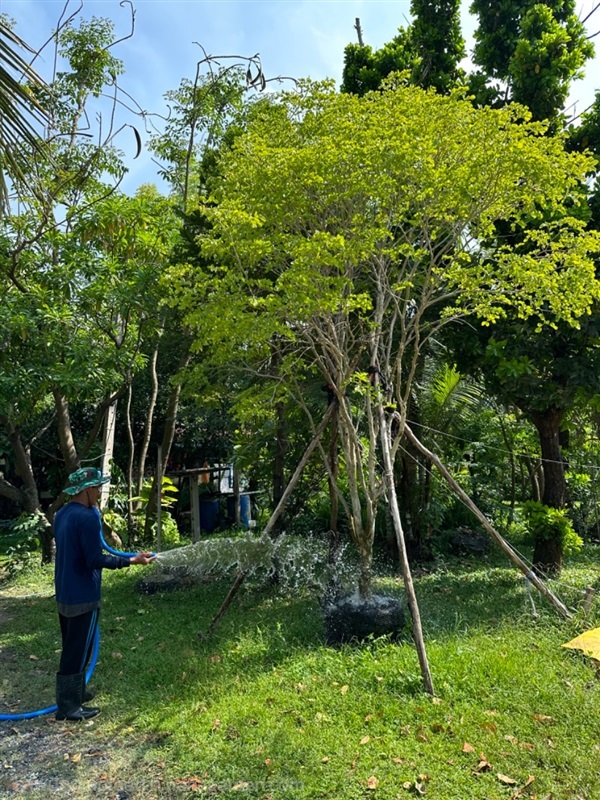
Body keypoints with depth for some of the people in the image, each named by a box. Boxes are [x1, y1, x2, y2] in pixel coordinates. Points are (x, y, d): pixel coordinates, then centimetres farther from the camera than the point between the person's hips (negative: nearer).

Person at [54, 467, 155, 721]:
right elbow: (95, 560, -24)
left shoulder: (62, 514, 6)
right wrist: (132, 560, -19)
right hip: (83, 596, -9)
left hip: (64, 593, 9)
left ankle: (74, 692, 36)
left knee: (72, 648, 22)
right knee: (77, 651, 5)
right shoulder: (87, 517, -23)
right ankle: (68, 706, 16)